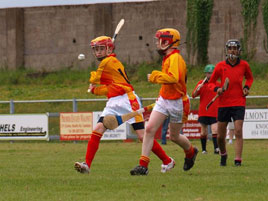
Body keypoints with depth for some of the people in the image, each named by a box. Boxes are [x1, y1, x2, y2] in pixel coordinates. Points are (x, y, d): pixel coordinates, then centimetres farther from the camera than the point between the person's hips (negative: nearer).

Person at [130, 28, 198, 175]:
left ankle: (191, 152, 42)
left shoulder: (175, 58, -21)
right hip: (163, 100, 8)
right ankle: (143, 165, -8)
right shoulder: (168, 58, 9)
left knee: (174, 136, 9)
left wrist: (155, 76, -27)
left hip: (176, 102, -8)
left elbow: (173, 78, -38)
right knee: (150, 129, -7)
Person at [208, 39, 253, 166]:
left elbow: (249, 78, 23)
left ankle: (238, 160, -16)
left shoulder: (244, 65, 3)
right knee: (220, 136, 5)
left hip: (239, 103, -1)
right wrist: (217, 89, -11)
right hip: (223, 103, 1)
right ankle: (223, 155, 32)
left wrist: (247, 87, 4)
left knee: (238, 131, -16)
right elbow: (211, 82, 10)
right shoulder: (220, 66, 1)